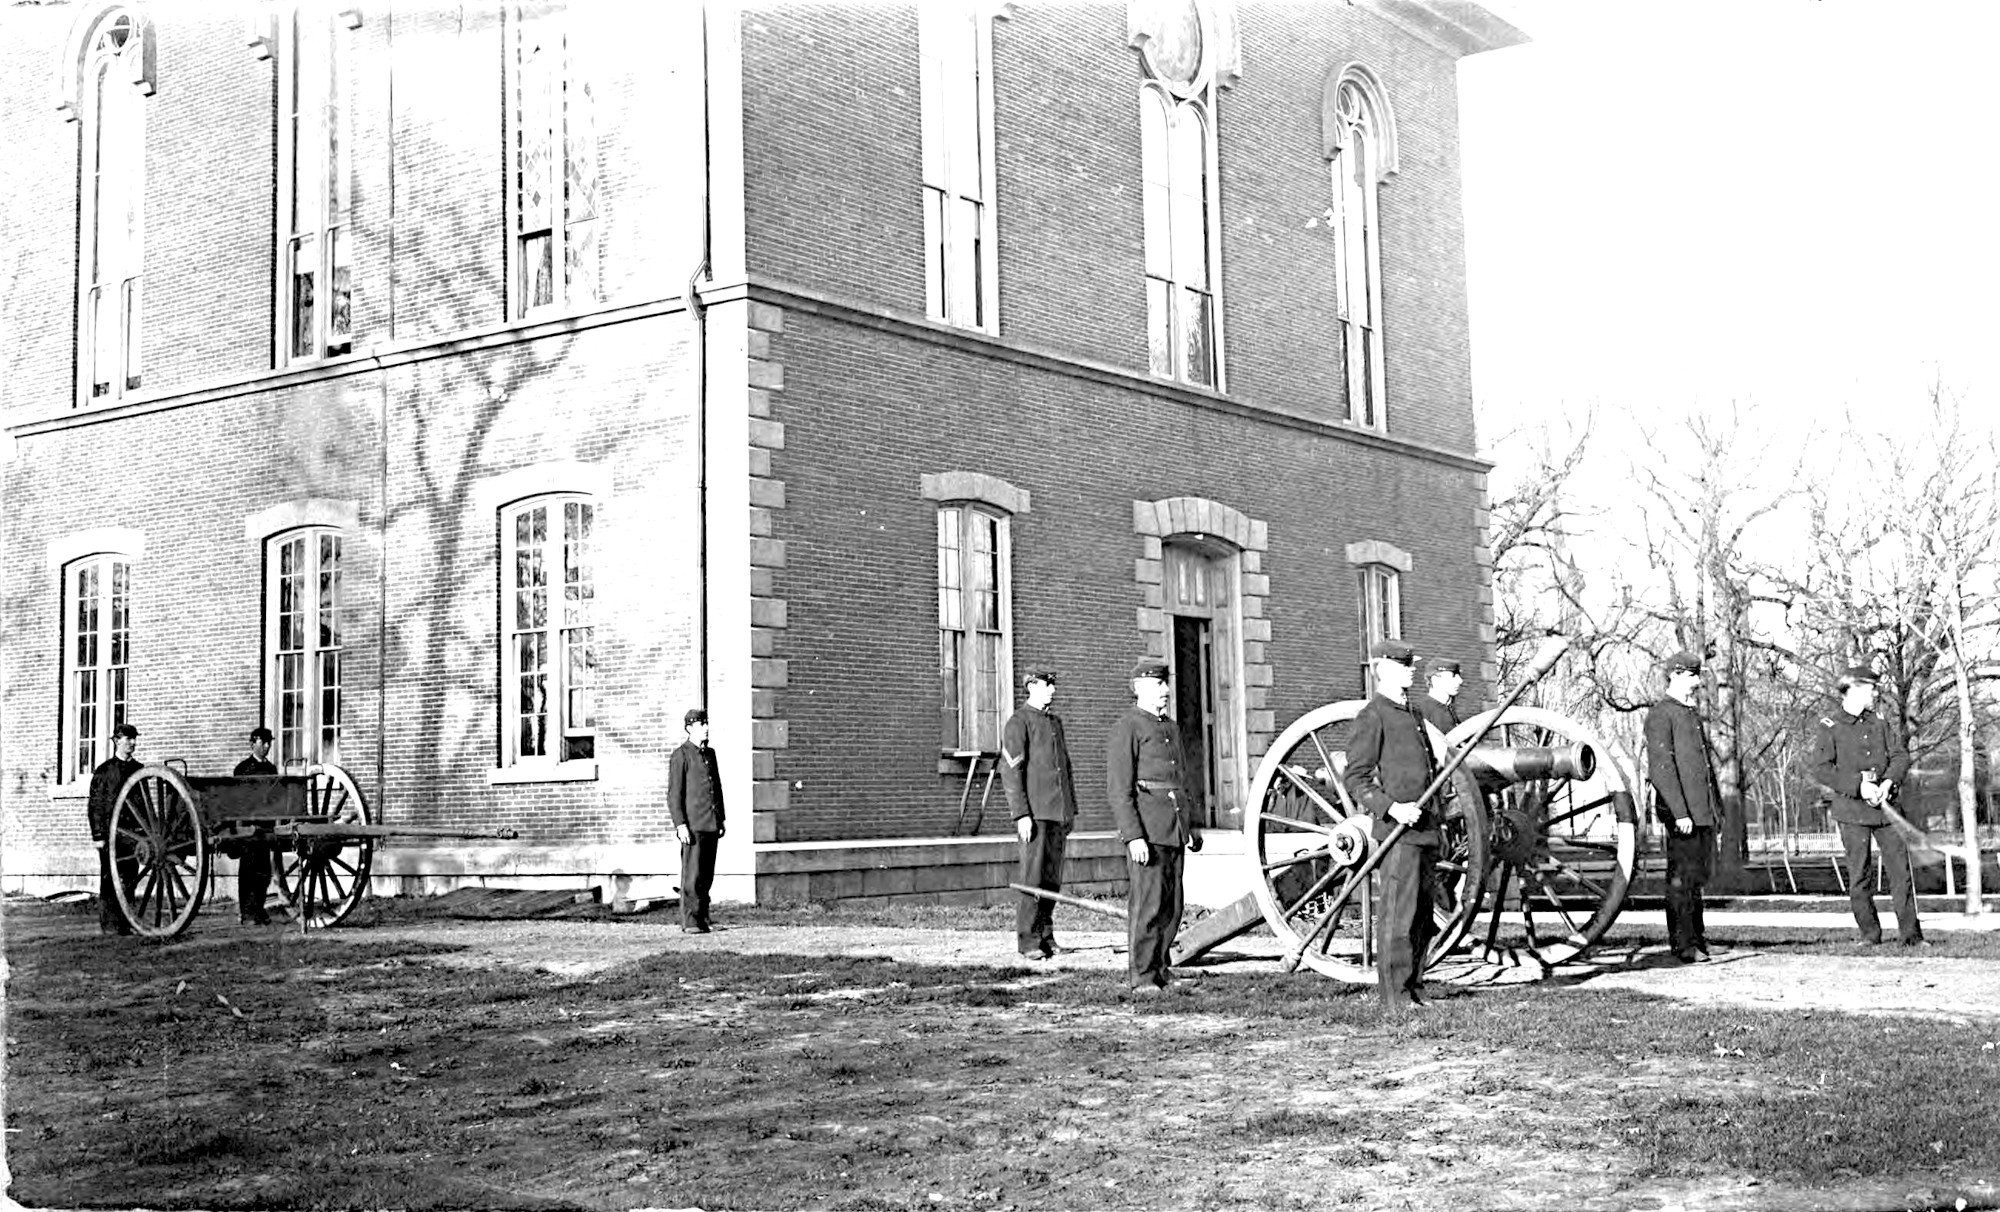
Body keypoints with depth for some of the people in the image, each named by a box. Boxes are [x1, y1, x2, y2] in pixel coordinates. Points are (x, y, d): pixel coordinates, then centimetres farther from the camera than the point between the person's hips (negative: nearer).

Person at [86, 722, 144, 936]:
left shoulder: (139, 770, 13)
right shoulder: (104, 770, -1)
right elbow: (95, 805, -3)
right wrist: (98, 835, -10)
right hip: (110, 833, -5)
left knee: (129, 880, 5)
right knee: (110, 881, -4)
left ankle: (125, 924, 10)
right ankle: (107, 926, -1)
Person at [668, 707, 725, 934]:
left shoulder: (710, 753, 18)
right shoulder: (681, 755, -4)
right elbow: (674, 794, -8)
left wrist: (721, 819, 18)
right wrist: (680, 825, -15)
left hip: (711, 825, 7)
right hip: (693, 826, -7)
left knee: (707, 876, 7)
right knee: (692, 875, -8)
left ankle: (702, 918, 11)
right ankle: (689, 922, -6)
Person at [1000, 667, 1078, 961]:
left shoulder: (1055, 722, 18)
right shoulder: (1018, 723, -5)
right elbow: (1010, 771, -11)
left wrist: (1072, 809, 18)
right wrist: (1021, 815, -17)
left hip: (1059, 813, 7)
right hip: (1035, 813, -7)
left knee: (1052, 878, 8)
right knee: (1033, 877, -8)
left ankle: (1046, 936, 15)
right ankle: (1029, 942, -4)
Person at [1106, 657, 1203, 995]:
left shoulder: (1171, 728, 20)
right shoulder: (1125, 728, -5)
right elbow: (1118, 789, -12)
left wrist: (1192, 825, 18)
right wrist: (1133, 836, -19)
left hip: (1175, 828, 8)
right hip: (1146, 829, -8)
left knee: (1172, 905, 9)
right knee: (1147, 904, -8)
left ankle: (1161, 970, 17)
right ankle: (1142, 978, -4)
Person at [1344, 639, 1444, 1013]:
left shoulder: (1413, 713, 21)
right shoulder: (1371, 719, -6)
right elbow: (1356, 781, -11)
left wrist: (1437, 806, 20)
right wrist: (1392, 808, -21)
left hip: (1426, 828, 8)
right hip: (1398, 831, -8)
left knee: (1421, 917, 11)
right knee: (1397, 916, -8)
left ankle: (1413, 989, 18)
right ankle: (1393, 996, -3)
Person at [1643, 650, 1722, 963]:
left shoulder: (1692, 715, 20)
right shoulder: (1660, 714, -8)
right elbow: (1661, 767, -16)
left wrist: (1717, 806, 19)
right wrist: (1680, 813, -21)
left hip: (1704, 811, 9)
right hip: (1682, 812, -9)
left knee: (1698, 875, 14)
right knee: (1681, 878, -5)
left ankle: (1696, 935, 23)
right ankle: (1683, 944, -1)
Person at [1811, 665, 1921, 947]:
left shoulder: (1879, 723, 15)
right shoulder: (1830, 726, -2)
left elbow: (1900, 756, 9)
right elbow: (1820, 770, -9)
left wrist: (1888, 782, -11)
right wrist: (1858, 786, -18)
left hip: (1885, 806, 4)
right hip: (1852, 810, -4)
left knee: (1900, 868, 0)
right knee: (1858, 875, 0)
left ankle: (1911, 933, 4)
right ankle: (1870, 933, 11)